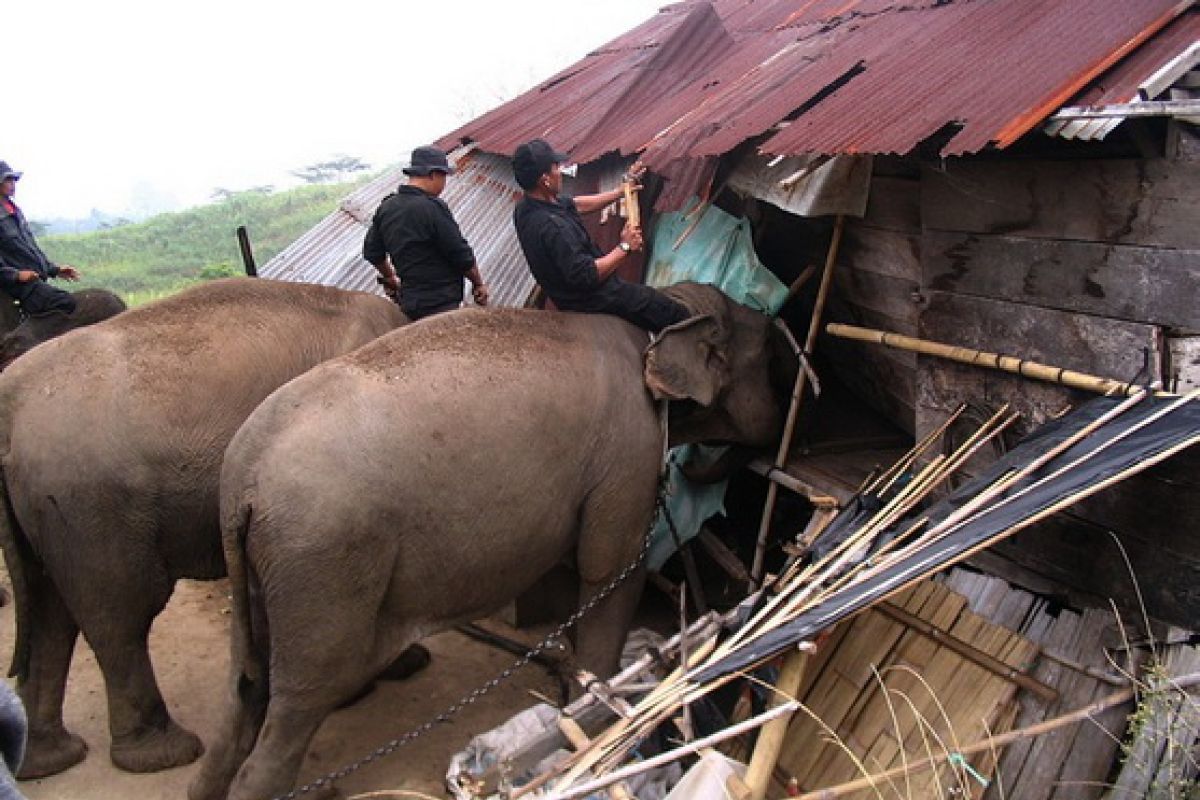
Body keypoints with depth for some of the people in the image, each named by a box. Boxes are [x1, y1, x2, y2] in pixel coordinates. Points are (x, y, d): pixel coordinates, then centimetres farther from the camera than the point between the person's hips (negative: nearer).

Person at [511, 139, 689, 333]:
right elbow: (586, 275, -32)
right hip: (591, 298, -10)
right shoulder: (552, 227, -35)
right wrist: (625, 248, -21)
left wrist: (621, 191, 14)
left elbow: (577, 205, 11)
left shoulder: (526, 206, -5)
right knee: (675, 315, 0)